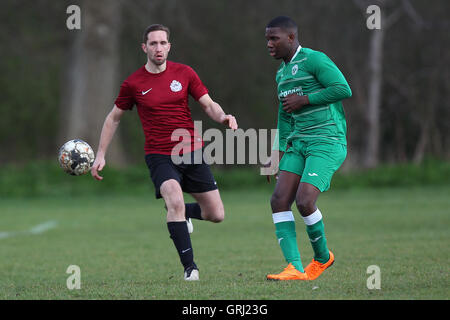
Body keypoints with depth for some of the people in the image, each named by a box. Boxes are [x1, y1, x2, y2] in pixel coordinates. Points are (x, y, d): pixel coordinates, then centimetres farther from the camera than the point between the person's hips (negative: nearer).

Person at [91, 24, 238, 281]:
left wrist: (223, 117, -18)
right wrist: (101, 155, 7)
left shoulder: (184, 73, 1)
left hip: (192, 153, 3)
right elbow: (114, 117, 10)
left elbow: (209, 105, 5)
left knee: (216, 215, 3)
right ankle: (190, 266, -24)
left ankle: (183, 212, 38)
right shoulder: (134, 83, -2)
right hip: (159, 156, -3)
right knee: (175, 200, -31)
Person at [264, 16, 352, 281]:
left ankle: (323, 257, 7)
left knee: (304, 202, -19)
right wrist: (278, 155, 23)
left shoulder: (314, 59, -7)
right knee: (279, 200, -9)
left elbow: (344, 89, -18)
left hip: (327, 142, -9)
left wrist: (304, 100, -13)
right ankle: (295, 269, -11)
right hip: (299, 143, 9)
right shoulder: (282, 73, 20)